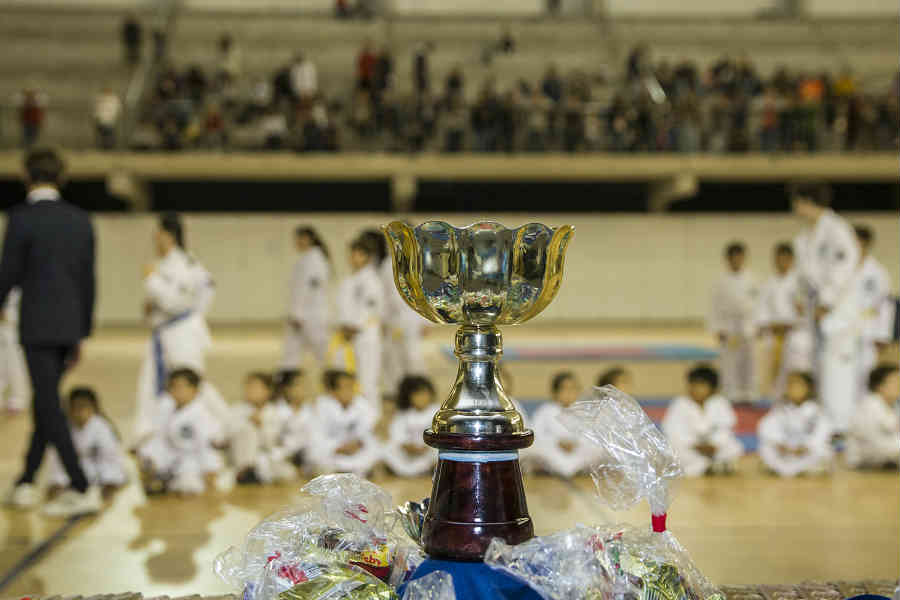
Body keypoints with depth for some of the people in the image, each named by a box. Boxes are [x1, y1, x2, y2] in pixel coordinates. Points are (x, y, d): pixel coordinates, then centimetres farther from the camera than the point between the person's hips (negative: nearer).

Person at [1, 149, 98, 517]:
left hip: (37, 324, -6)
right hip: (69, 324, 6)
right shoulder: (80, 220, 7)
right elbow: (88, 281, 9)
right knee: (45, 403, 17)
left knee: (50, 407, -3)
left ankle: (82, 489, -7)